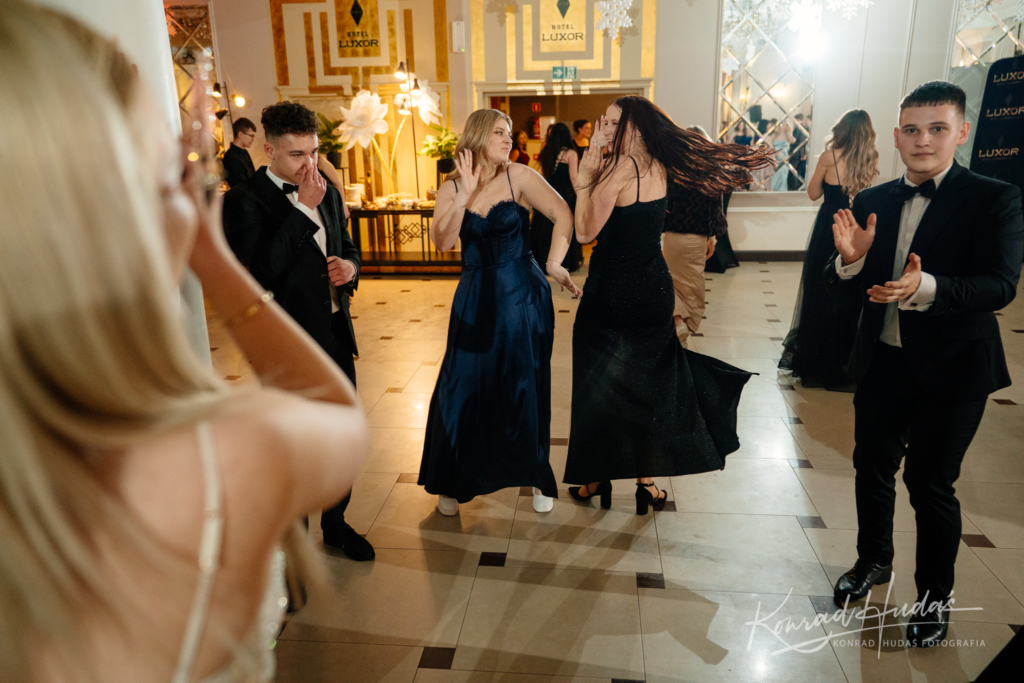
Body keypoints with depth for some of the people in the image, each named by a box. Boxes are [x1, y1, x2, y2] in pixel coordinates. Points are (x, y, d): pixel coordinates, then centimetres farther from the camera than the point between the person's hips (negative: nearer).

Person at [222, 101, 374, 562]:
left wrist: (350, 266, -4)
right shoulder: (245, 200, -13)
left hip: (335, 332, 7)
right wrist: (305, 208, -24)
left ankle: (335, 523, 39)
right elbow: (263, 271, -26)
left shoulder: (327, 191, 8)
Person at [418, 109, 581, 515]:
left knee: (525, 389, 7)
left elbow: (563, 214, -11)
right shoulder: (451, 188, 1)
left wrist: (553, 264, -17)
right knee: (463, 387, 5)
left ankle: (537, 475, 28)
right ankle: (453, 481, 24)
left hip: (523, 297, -1)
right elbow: (442, 242, -14)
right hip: (475, 299, 2)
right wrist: (466, 193, -20)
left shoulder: (518, 176, -4)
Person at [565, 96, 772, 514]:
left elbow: (585, 231, -19)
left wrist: (585, 176, -18)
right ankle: (647, 478, 24)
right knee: (647, 383, 15)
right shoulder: (657, 167, 4)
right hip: (654, 289, 6)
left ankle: (597, 477, 21)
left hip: (611, 292, -6)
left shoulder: (619, 167, -17)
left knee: (599, 386, 9)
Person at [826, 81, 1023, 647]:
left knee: (930, 483, 6)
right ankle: (873, 559, 43)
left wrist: (926, 287, -37)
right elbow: (838, 285, 0)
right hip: (881, 361, 4)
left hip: (951, 369, -4)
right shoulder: (871, 203, 3)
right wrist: (850, 260, -22)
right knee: (872, 467, 17)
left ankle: (934, 596, 29)